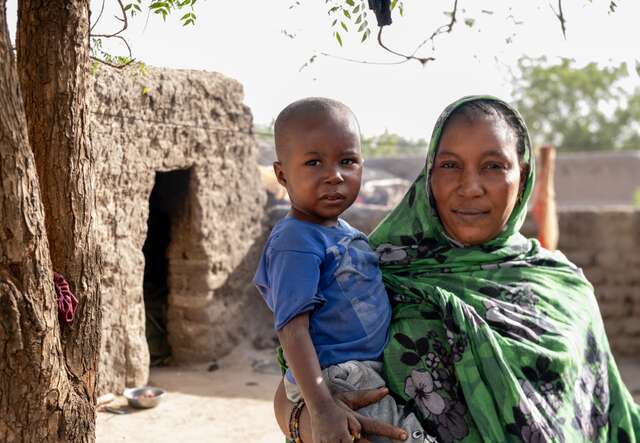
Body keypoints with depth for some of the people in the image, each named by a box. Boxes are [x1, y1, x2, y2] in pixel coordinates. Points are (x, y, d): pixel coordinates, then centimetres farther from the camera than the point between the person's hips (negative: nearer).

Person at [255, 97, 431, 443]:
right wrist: (320, 409, -30)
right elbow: (292, 328, -24)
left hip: (370, 372, 10)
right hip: (333, 380, -10)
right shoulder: (296, 242, -18)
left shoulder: (343, 231, 12)